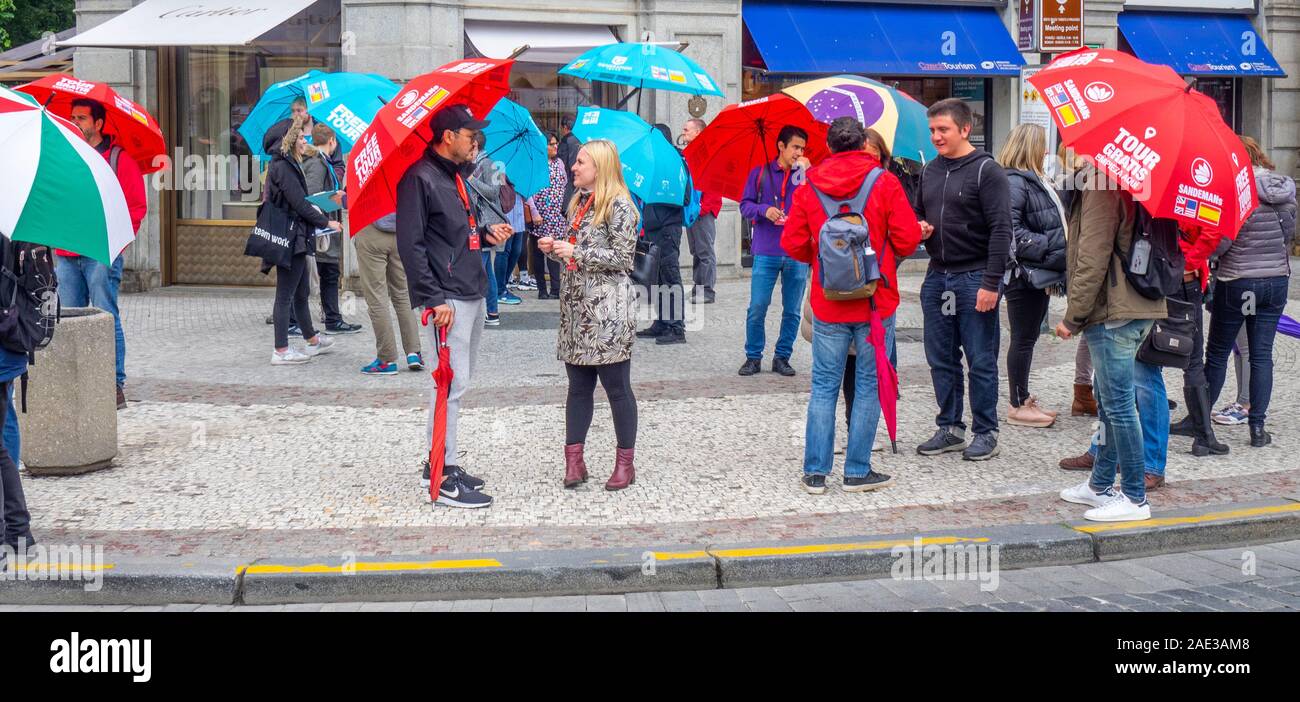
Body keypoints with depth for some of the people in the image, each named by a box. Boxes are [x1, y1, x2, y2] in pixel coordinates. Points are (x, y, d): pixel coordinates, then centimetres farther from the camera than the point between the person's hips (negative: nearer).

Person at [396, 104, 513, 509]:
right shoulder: (420, 179, -11)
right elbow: (411, 244, -16)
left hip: (473, 294, 10)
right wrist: (434, 299, -20)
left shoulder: (454, 176, 19)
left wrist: (485, 233, 9)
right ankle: (444, 477, -5)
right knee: (452, 383, -9)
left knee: (460, 381, 13)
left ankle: (439, 464, 22)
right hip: (447, 299, -10)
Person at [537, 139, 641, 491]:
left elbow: (621, 258, -13)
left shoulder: (618, 206, -8)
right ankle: (574, 460, 11)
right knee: (578, 386, 8)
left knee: (617, 388, 0)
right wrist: (555, 249, 5)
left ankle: (625, 463, 8)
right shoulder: (579, 203, 16)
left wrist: (576, 252, -16)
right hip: (576, 307, 8)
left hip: (608, 310, -8)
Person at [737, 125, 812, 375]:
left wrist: (806, 174, -13)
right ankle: (753, 357, 11)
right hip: (766, 253, -1)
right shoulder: (760, 173, 6)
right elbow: (745, 205, 7)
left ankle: (782, 357, 17)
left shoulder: (804, 175, 8)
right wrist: (764, 210, -12)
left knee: (792, 311, 6)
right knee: (757, 308, -2)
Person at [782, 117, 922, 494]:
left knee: (824, 386, 9)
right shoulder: (884, 182, -6)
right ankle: (857, 471, 8)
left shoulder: (808, 187, 0)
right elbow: (908, 240, -8)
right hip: (875, 304, -2)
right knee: (869, 386, 6)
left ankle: (815, 471, 8)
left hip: (828, 304, 2)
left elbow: (792, 243, 1)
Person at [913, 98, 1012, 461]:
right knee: (941, 359, 11)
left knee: (981, 361, 1)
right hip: (937, 277, 7)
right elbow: (919, 213, 27)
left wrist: (991, 283, -18)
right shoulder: (930, 172, 13)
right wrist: (919, 226, 2)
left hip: (974, 278, -7)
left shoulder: (986, 171, -8)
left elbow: (1001, 230, -13)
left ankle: (985, 433, 10)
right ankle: (949, 427, 22)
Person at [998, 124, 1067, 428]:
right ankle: (1018, 406, 6)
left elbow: (1053, 223, 25)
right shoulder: (1014, 182, -15)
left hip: (1039, 274, 10)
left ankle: (1024, 399, 23)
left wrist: (1057, 253, 11)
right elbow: (1012, 231, -23)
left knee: (1029, 337, 15)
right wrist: (1049, 248, -22)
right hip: (1023, 274, -10)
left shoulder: (1035, 180, 17)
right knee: (1023, 339, -2)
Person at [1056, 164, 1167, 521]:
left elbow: (1093, 260, -19)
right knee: (1110, 400, 18)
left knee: (1118, 404, -5)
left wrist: (1073, 317, -13)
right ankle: (1101, 484, 28)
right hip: (1140, 306, 10)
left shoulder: (1102, 187, -15)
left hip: (1113, 311, -10)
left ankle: (1135, 498, 0)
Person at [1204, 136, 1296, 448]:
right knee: (1262, 354, 8)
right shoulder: (1286, 190, 3)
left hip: (1237, 282, -5)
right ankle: (1257, 427, 7)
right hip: (1277, 280, 5)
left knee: (1217, 353, 8)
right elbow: (1289, 235, 11)